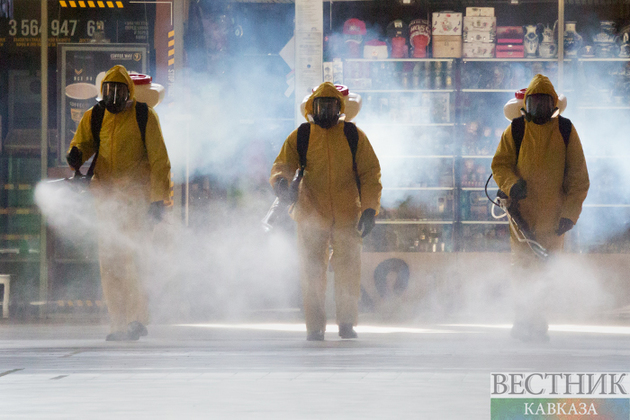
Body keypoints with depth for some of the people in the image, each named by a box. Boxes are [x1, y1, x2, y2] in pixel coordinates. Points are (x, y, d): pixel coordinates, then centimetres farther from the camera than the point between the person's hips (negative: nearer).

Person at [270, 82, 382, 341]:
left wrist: (370, 209, -3)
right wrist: (281, 180, -23)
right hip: (311, 213, 0)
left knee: (348, 267, -4)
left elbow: (370, 173, 7)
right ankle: (315, 327, 4)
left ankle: (347, 322, 7)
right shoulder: (300, 137, 8)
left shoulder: (353, 137, 8)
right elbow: (283, 165, 2)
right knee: (312, 270, -2)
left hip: (347, 213, 0)